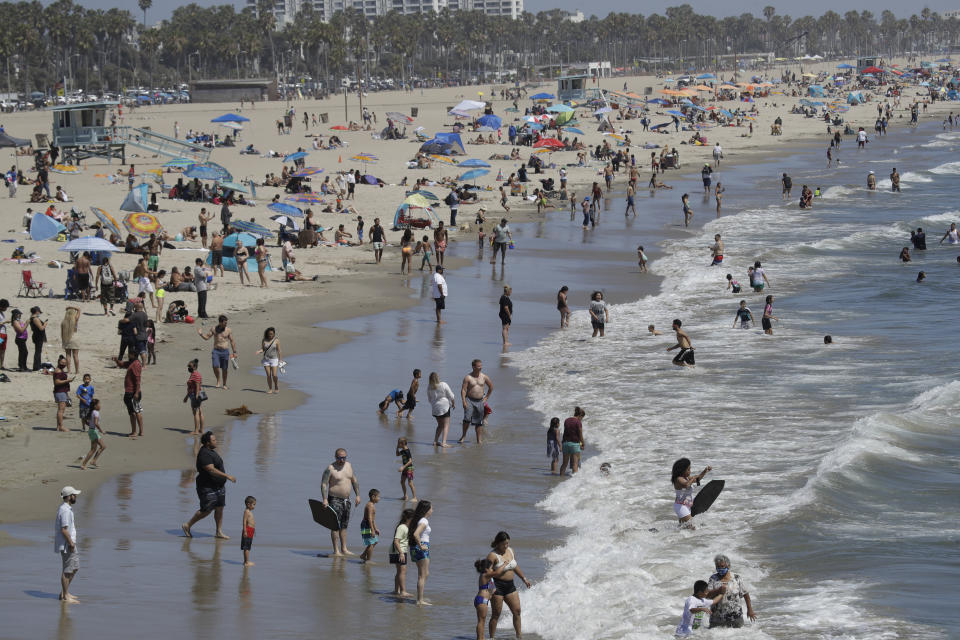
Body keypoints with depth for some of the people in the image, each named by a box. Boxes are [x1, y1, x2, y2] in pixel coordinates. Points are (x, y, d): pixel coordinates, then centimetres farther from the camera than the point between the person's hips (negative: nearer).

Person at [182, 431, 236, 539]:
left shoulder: (211, 451, 10)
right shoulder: (204, 455, -23)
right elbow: (211, 470, -30)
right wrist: (227, 476, -31)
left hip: (219, 486, 10)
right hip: (207, 487, -10)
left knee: (219, 508, 8)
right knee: (206, 510, -3)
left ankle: (219, 532, 15)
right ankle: (187, 526, 13)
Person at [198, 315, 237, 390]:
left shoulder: (228, 330, 0)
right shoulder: (214, 329, 4)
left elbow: (232, 341, 4)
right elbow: (207, 337, 10)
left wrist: (234, 352, 2)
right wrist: (201, 334, -9)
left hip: (225, 351, -1)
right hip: (216, 351, 1)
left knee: (225, 369, 4)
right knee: (215, 366, -17)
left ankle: (224, 384, 20)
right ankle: (218, 381, 3)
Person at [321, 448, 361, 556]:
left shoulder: (349, 466, 8)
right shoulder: (330, 468, -12)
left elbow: (355, 481, 16)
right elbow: (324, 484, -16)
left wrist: (358, 495, 10)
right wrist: (325, 499, -25)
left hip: (346, 500, 7)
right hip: (335, 499, -7)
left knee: (344, 526, 13)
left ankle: (344, 549, 20)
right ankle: (336, 550, -6)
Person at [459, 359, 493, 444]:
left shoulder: (484, 377, 4)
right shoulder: (468, 377, -5)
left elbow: (491, 387, 18)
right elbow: (463, 390, -8)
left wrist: (486, 398, 14)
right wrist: (464, 402, -17)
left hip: (480, 401, 3)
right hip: (469, 400, -3)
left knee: (479, 422, 4)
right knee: (467, 418, -18)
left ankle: (479, 440, 7)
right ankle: (463, 435, 2)